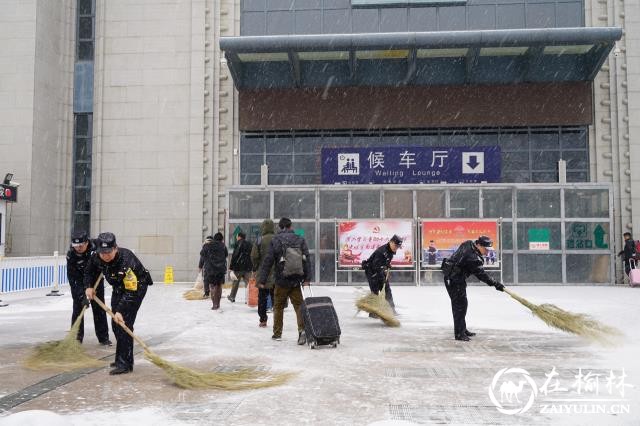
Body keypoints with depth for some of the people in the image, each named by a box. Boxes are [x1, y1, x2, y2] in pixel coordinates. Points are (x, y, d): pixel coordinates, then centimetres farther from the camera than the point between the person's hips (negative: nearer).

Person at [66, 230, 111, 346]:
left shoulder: (96, 246, -25)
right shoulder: (71, 255, -28)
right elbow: (73, 279, -26)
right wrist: (82, 296, -33)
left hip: (96, 280, 1)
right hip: (79, 284, -1)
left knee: (99, 309, 4)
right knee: (77, 309, -4)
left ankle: (103, 337, 12)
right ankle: (77, 337, 8)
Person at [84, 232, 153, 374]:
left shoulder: (126, 260, -38)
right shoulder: (96, 257, -18)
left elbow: (131, 291, -36)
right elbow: (89, 271, 8)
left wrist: (120, 311, -39)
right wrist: (88, 287, -6)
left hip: (136, 286, -8)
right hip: (118, 287, 8)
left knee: (124, 323, -17)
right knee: (115, 324, 12)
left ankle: (125, 364, -12)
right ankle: (122, 358, 28)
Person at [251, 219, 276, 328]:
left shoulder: (260, 240, -6)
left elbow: (254, 256, -7)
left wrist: (255, 269, 7)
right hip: (276, 274, 2)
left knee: (262, 297, 10)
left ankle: (263, 320, 12)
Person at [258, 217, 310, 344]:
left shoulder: (275, 240, -6)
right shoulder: (300, 240, 3)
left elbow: (268, 261, -7)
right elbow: (306, 259, 2)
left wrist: (262, 280, -4)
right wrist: (306, 279, 5)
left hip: (281, 281, -2)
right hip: (296, 281, 2)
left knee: (278, 306, 12)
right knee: (299, 305, 7)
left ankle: (277, 333, 20)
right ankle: (302, 329, -10)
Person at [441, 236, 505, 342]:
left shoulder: (468, 244, 1)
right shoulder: (473, 258, -26)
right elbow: (481, 274, -20)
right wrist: (495, 284, -14)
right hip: (455, 280, -11)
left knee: (462, 304, 18)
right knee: (460, 304, -9)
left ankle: (462, 330, 28)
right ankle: (459, 333, -6)